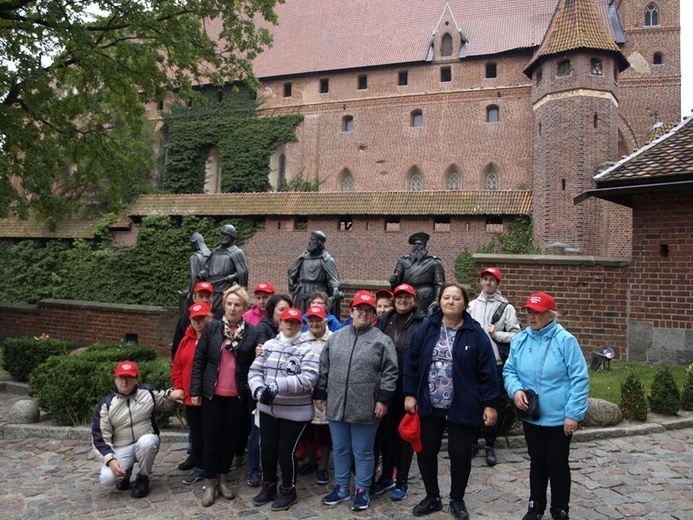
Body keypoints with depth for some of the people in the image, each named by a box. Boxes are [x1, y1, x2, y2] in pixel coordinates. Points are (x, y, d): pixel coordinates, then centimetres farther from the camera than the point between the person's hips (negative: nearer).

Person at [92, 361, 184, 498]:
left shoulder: (147, 392, -3)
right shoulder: (106, 404, -7)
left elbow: (165, 405, 13)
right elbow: (99, 437, -8)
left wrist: (170, 395, -12)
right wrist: (111, 460, -21)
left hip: (147, 443, 0)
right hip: (121, 449, 0)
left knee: (146, 441, -36)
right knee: (107, 478, -25)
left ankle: (142, 479, -8)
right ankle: (126, 473, 14)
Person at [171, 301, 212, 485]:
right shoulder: (186, 341, 7)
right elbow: (177, 368, 12)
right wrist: (179, 389, 5)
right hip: (190, 398, 6)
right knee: (195, 434, 16)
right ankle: (199, 468, 31)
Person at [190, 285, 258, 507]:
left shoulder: (252, 332, -4)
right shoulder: (212, 328, -3)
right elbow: (199, 360, -2)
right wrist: (195, 390, -4)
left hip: (238, 396, 0)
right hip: (213, 394, 0)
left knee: (231, 438, 12)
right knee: (211, 438, 7)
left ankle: (223, 479, 30)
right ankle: (210, 482, 22)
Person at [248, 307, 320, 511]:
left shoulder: (306, 350, -10)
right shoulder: (268, 345, 6)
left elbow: (309, 378, -22)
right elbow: (254, 371, 4)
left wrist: (278, 385, -27)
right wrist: (259, 389, -17)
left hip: (295, 411, -5)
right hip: (268, 408, 5)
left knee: (286, 450, 4)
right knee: (267, 447, 14)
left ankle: (288, 491, 26)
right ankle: (268, 487, 35)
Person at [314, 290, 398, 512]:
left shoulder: (382, 340, -4)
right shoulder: (335, 337, 8)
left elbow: (390, 372, -7)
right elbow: (324, 368, 12)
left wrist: (383, 399, -11)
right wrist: (319, 394, 11)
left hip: (365, 408, -4)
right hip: (336, 406, 4)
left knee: (363, 452, 9)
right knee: (340, 450, 16)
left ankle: (362, 491, 26)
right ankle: (341, 488, 32)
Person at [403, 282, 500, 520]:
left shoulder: (475, 334, -6)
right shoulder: (426, 330, 0)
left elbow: (487, 371, -6)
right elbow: (411, 364, 3)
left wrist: (490, 403, -8)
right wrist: (410, 394, 0)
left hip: (462, 408, -2)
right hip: (429, 405, 2)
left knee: (460, 455, 8)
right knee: (425, 452, 11)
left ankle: (457, 500, 32)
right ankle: (432, 497, 33)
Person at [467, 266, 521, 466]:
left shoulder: (506, 308, -3)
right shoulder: (472, 305, 6)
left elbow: (516, 335, -5)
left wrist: (496, 334, -16)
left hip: (495, 363, -2)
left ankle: (490, 447, 20)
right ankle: (473, 442, 25)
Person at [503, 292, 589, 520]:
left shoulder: (565, 340, -15)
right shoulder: (520, 340, -1)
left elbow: (579, 379, -14)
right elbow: (509, 371, 8)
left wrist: (573, 414, -16)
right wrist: (515, 390, -13)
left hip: (559, 418, -4)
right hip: (531, 416, 4)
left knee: (557, 464, 10)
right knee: (537, 462, 19)